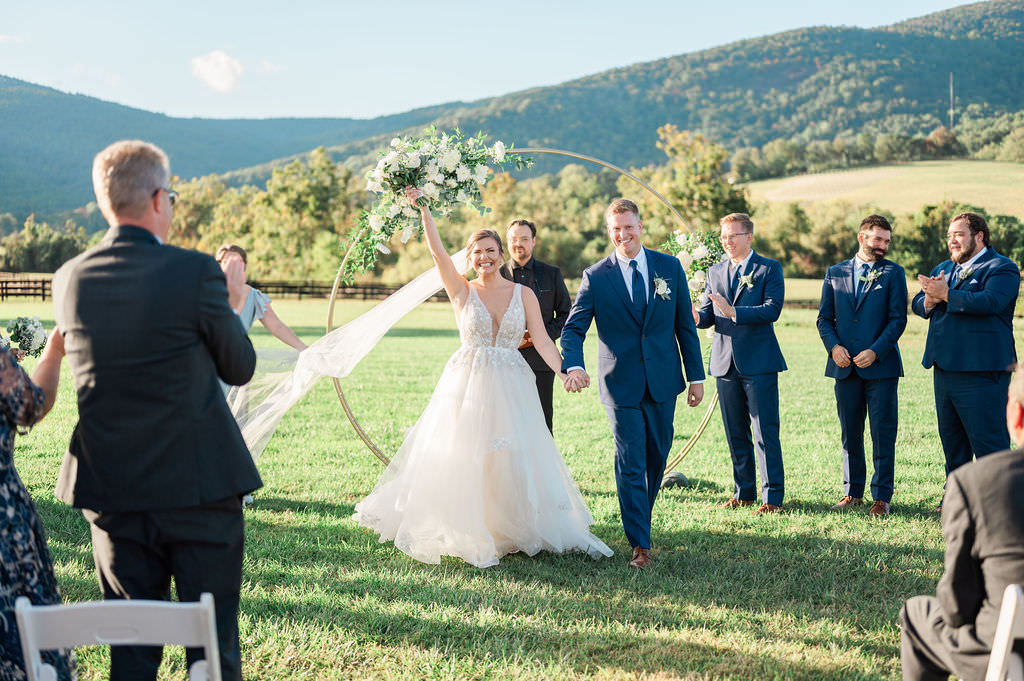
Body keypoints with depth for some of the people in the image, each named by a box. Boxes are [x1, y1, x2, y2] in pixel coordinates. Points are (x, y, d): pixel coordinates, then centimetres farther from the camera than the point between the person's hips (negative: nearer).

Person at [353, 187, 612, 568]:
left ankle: (517, 531, 16)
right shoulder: (462, 291, 2)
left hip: (511, 389, 1)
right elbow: (437, 252, -8)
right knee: (464, 461, 0)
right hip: (467, 386, -1)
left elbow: (541, 340, -2)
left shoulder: (523, 294, 4)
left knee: (515, 461, 2)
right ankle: (470, 537, 12)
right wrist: (422, 209, -14)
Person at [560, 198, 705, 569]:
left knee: (657, 458, 14)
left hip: (662, 382, 3)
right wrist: (573, 366, -26)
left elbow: (685, 326, 6)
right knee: (630, 465, -2)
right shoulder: (595, 277, -4)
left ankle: (641, 518, 37)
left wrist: (696, 376, 5)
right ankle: (640, 543, 4)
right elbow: (573, 328, -6)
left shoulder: (670, 267, 3)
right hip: (622, 384, -3)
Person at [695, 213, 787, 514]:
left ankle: (773, 497, 1)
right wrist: (697, 317, -14)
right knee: (735, 433, 11)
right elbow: (709, 314, 10)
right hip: (725, 363, 5)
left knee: (765, 432, -4)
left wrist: (734, 312, -27)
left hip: (759, 364, -5)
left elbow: (772, 309, -15)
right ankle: (744, 492, 22)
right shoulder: (714, 271, 14)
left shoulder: (769, 269, -1)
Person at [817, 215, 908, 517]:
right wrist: (833, 346, -7)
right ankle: (852, 492, 19)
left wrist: (875, 351, -14)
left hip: (881, 365, -3)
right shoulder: (835, 273, 11)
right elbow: (824, 318, 11)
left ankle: (881, 497, 5)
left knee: (883, 433, -2)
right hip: (845, 366, 3)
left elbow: (898, 319, -3)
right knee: (849, 433, 9)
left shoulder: (893, 273, 3)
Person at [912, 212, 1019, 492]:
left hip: (979, 370, -8)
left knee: (988, 438, -8)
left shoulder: (1002, 268, -5)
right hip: (945, 368, 8)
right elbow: (918, 304, 13)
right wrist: (930, 300, -10)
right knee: (951, 437, 16)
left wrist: (946, 295, -19)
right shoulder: (944, 269, 20)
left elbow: (989, 301, -23)